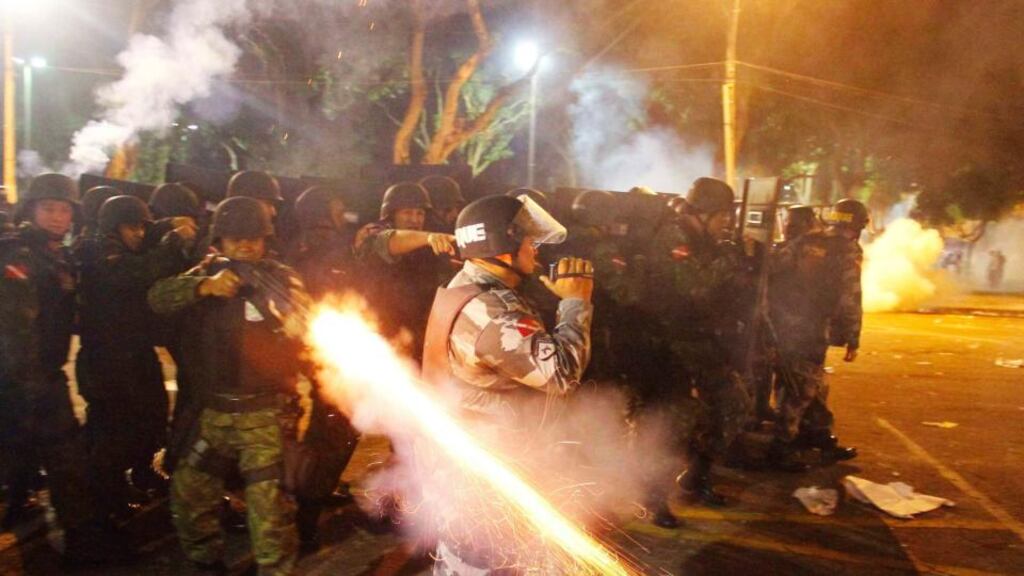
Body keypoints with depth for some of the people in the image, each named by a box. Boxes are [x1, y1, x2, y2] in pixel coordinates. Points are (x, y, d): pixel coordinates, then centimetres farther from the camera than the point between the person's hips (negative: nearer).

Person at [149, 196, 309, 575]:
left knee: (269, 499, -8)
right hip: (210, 409, 4)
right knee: (190, 491, 15)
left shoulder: (281, 278, 0)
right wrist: (205, 286, -27)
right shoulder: (207, 272, 6)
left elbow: (305, 326, -13)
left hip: (264, 411, -3)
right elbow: (159, 297, -10)